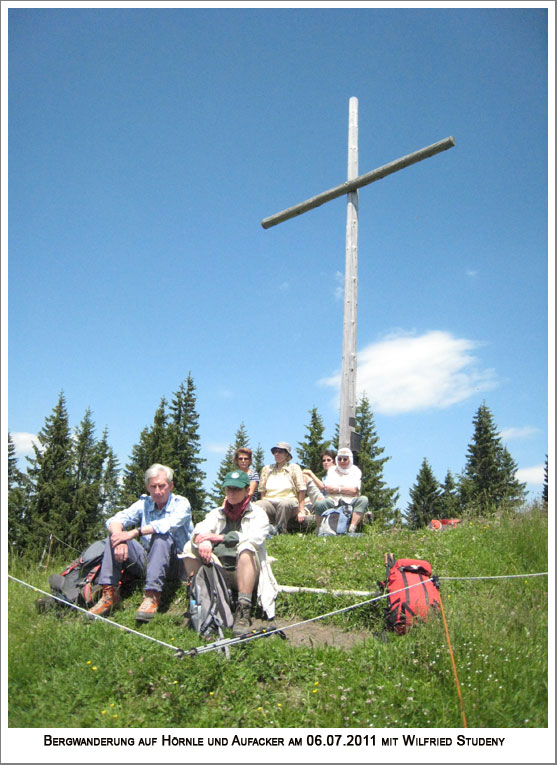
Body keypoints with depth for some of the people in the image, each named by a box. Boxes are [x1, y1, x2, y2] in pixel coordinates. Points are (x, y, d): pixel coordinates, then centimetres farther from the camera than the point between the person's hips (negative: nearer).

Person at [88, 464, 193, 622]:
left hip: (174, 563, -5)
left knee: (162, 535, -32)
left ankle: (152, 596, -38)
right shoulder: (144, 503, 7)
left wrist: (134, 533, -34)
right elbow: (114, 521, -5)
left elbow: (169, 524, -29)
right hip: (146, 561, 5)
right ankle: (109, 594, -18)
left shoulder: (181, 504, -6)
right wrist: (120, 540, -27)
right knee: (115, 536, -11)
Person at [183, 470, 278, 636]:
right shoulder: (217, 513, 20)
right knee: (190, 547, -13)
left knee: (246, 547, -33)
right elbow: (200, 529, 0)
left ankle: (243, 610, -36)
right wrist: (203, 541, -25)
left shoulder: (257, 513, 8)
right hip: (219, 572, 3)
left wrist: (222, 537, -15)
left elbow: (256, 537, -13)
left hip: (247, 574, -3)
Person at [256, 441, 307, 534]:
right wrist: (264, 506, 1)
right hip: (270, 502, 2)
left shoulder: (294, 468, 12)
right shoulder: (267, 469, 21)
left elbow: (301, 491, 5)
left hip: (289, 501, -2)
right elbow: (262, 491, 18)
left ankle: (280, 531, -29)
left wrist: (301, 511, -2)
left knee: (284, 504, -40)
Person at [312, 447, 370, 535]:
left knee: (364, 500, -31)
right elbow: (327, 488, 1)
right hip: (333, 500, 0)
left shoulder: (355, 471, 12)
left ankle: (352, 529, -33)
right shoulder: (332, 470, 17)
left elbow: (354, 490, -4)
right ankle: (318, 530, -9)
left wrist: (338, 489, -4)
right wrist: (347, 488, -2)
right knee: (319, 504, -32)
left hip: (350, 501, 0)